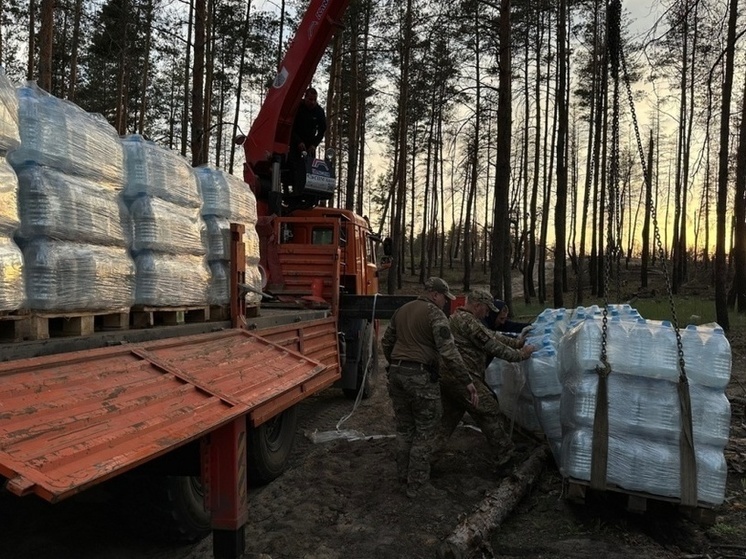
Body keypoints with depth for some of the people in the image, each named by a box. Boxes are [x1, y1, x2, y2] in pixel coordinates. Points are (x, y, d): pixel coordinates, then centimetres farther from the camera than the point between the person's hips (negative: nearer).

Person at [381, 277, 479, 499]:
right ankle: (418, 484, 6)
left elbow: (386, 342, 21)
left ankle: (403, 473, 31)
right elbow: (449, 352, -17)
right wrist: (466, 381, -16)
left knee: (404, 427, 20)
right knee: (426, 429, 2)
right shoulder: (435, 314, -9)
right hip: (420, 375, -8)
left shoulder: (401, 311, 14)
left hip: (396, 373, 8)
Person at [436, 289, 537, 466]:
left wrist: (519, 343, 15)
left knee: (449, 417, 17)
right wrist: (520, 354, -4)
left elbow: (492, 335, 19)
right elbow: (492, 345, -14)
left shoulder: (458, 318, 19)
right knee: (489, 412, 3)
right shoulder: (467, 321, -15)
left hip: (446, 377, 10)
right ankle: (507, 454, 14)